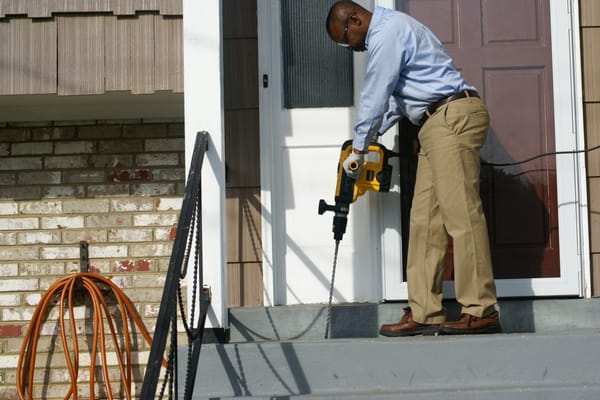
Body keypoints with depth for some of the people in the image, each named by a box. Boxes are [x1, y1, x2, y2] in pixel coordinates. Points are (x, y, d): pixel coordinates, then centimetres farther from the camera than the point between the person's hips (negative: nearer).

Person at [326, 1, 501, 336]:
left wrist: (358, 148, 2)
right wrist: (372, 137, 20)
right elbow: (394, 97, 29)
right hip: (438, 125, 10)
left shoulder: (387, 32, -9)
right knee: (425, 219, 4)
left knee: (461, 214, -13)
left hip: (453, 117, -10)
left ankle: (481, 311, -13)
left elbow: (375, 96, -8)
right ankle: (424, 313, 2)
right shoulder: (389, 32, 24)